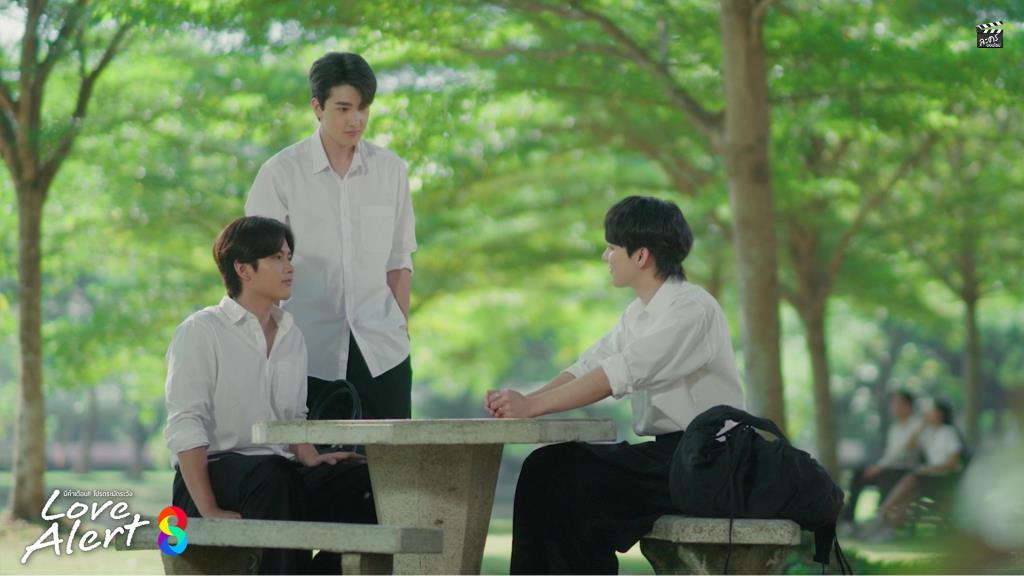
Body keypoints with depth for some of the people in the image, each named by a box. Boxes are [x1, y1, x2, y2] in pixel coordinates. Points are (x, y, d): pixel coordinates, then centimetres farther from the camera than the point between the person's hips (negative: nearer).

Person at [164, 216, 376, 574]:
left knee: (365, 479, -20)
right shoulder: (201, 331, -3)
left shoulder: (291, 336, 18)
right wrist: (209, 510, -21)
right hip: (212, 474, -6)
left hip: (279, 477, 6)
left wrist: (311, 461, -2)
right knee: (271, 475, -39)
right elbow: (185, 427, -11)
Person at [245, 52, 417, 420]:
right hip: (310, 349, -2)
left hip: (381, 348, 2)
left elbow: (399, 260, 12)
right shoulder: (281, 174, -3)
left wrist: (401, 328, 7)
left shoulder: (390, 170, 6)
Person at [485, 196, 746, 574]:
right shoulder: (639, 314, 16)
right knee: (544, 467, -3)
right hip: (664, 454, 9)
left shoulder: (692, 308, -15)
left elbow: (619, 375, -24)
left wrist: (533, 406, -26)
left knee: (568, 480, -17)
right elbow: (589, 367, 7)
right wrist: (522, 401, -10)